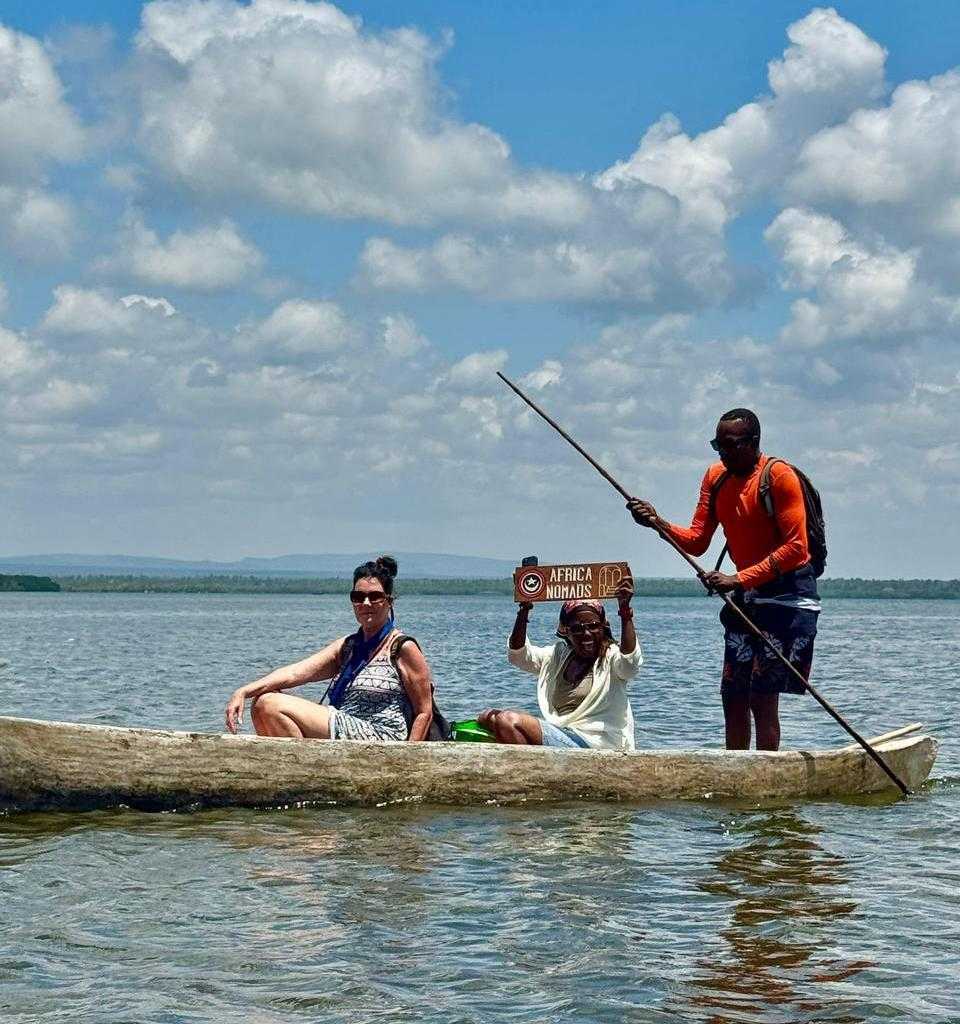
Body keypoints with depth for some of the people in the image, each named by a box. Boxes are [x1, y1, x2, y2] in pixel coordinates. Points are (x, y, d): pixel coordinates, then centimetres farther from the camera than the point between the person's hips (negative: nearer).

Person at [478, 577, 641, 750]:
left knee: (509, 721, -23)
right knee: (488, 718, -2)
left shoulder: (611, 657, 1)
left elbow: (630, 663, -23)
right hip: (557, 734, 7)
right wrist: (524, 611, -5)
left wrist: (625, 611, -31)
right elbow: (517, 655, 8)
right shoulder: (558, 656, 19)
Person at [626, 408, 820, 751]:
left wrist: (739, 579, -28)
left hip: (787, 592, -7)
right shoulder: (716, 478, 7)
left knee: (762, 697, -13)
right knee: (733, 698, 7)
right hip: (745, 595, 8)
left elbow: (795, 547, -21)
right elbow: (697, 542, 4)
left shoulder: (778, 476, -15)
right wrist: (659, 523, -16)